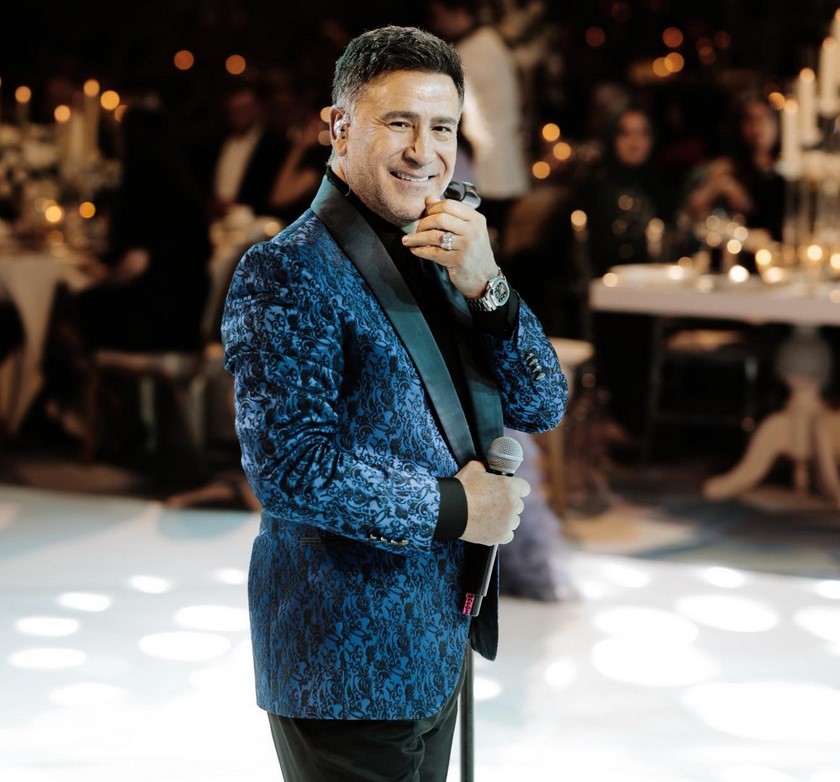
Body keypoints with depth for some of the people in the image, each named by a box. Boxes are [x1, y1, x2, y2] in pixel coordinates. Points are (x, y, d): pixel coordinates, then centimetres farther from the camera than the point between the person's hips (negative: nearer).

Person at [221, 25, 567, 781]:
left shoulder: (439, 258, 9)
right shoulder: (288, 271, -15)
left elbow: (541, 408, 4)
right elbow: (291, 468, -23)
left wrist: (485, 289, -12)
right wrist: (454, 509, -15)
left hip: (439, 642, 8)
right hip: (351, 659, -8)